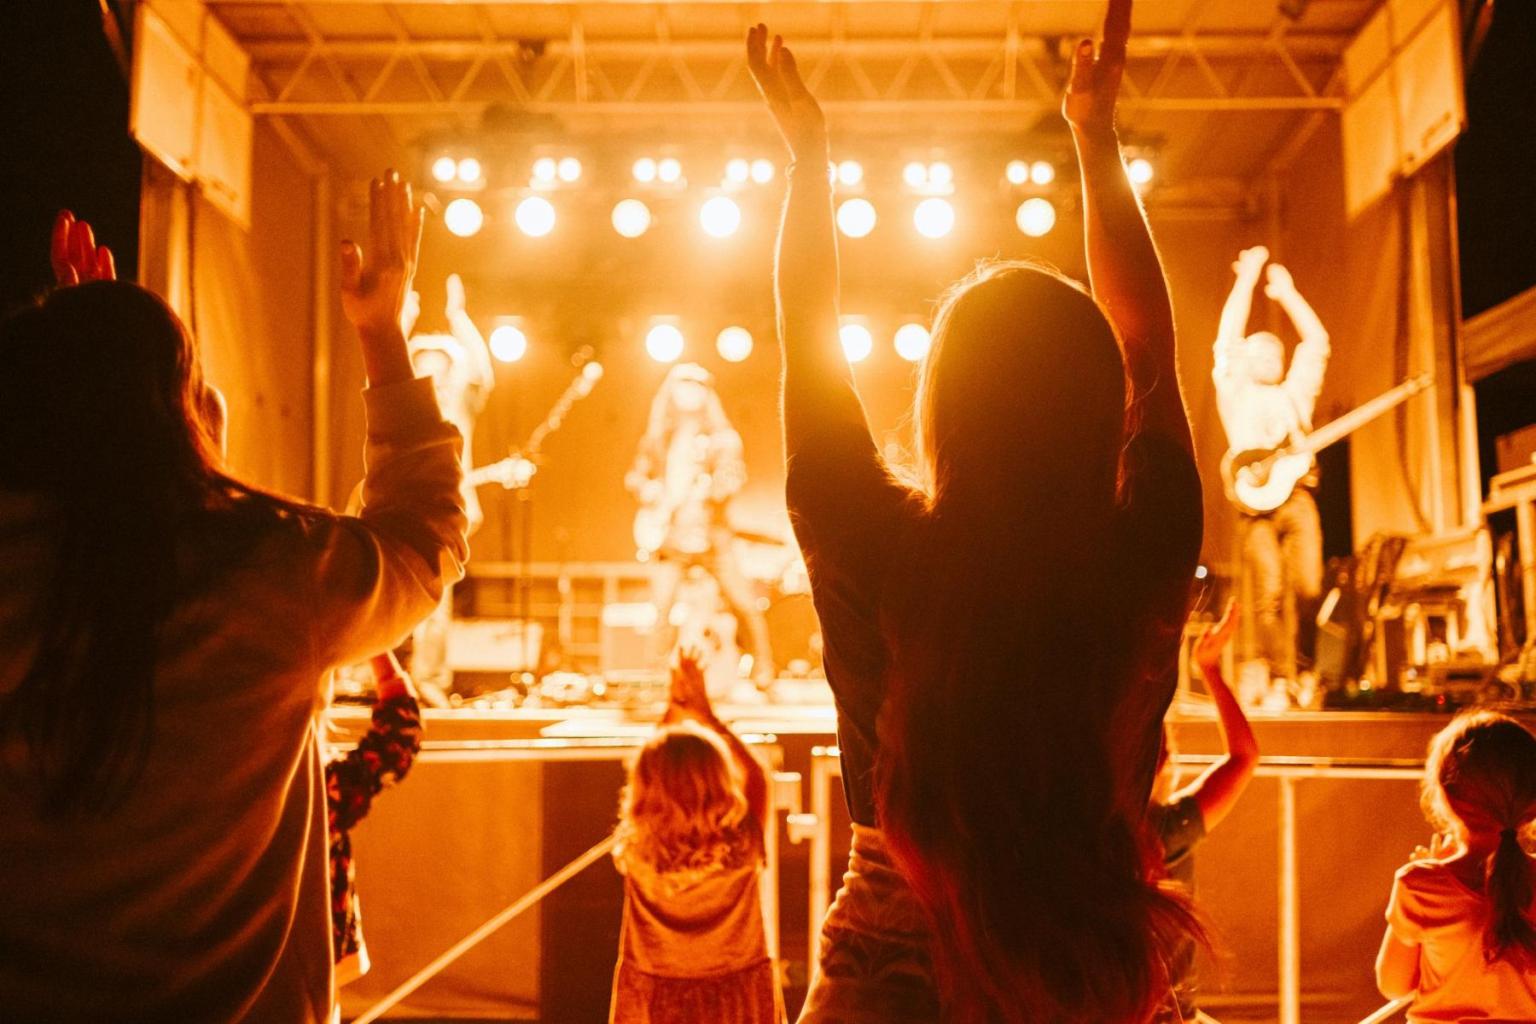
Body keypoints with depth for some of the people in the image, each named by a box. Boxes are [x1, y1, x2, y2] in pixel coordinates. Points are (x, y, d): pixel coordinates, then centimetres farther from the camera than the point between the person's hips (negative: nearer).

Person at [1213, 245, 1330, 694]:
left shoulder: (1294, 394, 27)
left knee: (1308, 589, -9)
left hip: (1298, 497, 3)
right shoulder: (1235, 392, 17)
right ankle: (1279, 679, -8)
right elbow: (1227, 336, 8)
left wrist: (1287, 292, 23)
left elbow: (1316, 341, 24)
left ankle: (1304, 670, 7)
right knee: (1270, 593, -13)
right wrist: (1247, 278, 10)